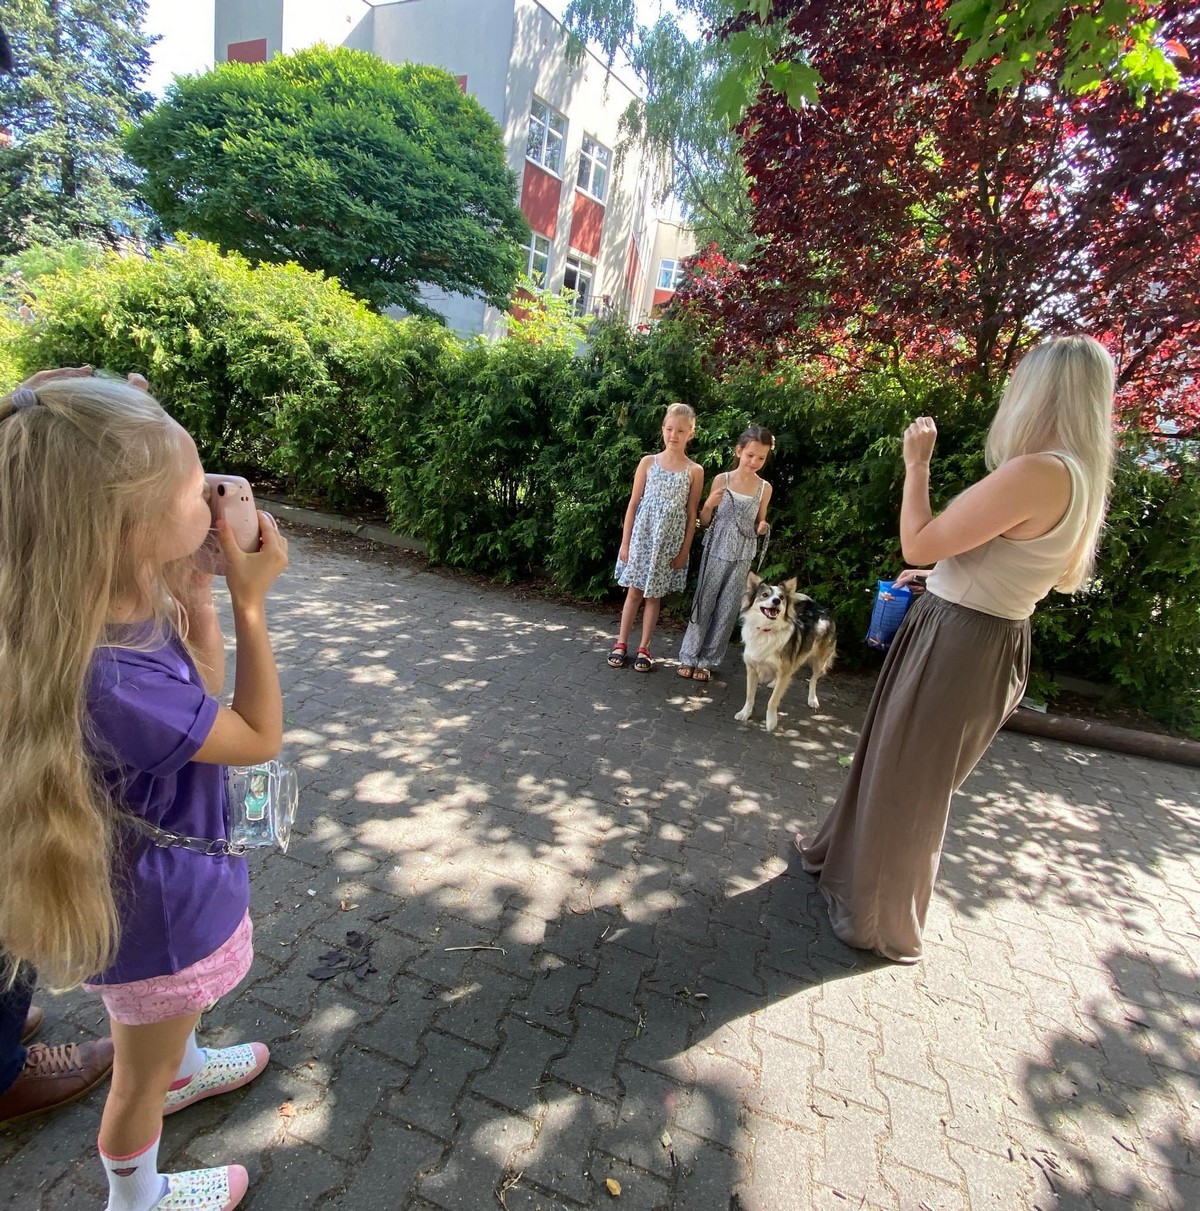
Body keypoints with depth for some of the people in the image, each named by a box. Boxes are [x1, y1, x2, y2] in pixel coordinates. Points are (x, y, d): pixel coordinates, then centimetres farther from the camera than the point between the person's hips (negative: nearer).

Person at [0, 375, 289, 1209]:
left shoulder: (123, 611, -15)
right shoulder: (109, 680, -41)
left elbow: (203, 698, 1)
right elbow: (259, 738, -26)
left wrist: (198, 593, -12)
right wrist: (251, 602, -27)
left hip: (168, 881, 8)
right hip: (161, 906, -8)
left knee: (170, 1019, 39)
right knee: (139, 1077, 25)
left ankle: (184, 1070, 69)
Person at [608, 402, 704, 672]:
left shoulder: (694, 471, -1)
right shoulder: (648, 462, 0)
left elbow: (691, 515, 1)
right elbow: (633, 504, 1)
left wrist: (685, 550, -3)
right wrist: (625, 542, -2)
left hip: (670, 542, 0)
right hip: (642, 536, 0)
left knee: (654, 595, 8)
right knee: (634, 591, 6)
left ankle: (644, 648, 18)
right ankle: (621, 643, 18)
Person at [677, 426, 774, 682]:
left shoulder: (765, 488, 0)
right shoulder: (721, 480, -5)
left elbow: (759, 523, 12)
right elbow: (704, 523, 0)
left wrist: (763, 528, -10)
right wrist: (709, 505, -20)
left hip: (742, 558, 2)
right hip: (716, 552, -2)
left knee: (727, 609, 6)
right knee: (703, 604, 4)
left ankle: (707, 660, 18)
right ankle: (689, 657, 15)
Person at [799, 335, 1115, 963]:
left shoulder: (1033, 473, -24)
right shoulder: (1079, 477, 6)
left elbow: (918, 543, -20)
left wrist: (917, 464, -9)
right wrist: (938, 577, 18)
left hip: (956, 646, -9)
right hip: (990, 641, 9)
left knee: (907, 784, 9)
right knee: (891, 761, 24)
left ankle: (884, 923, 30)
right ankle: (846, 857, 47)